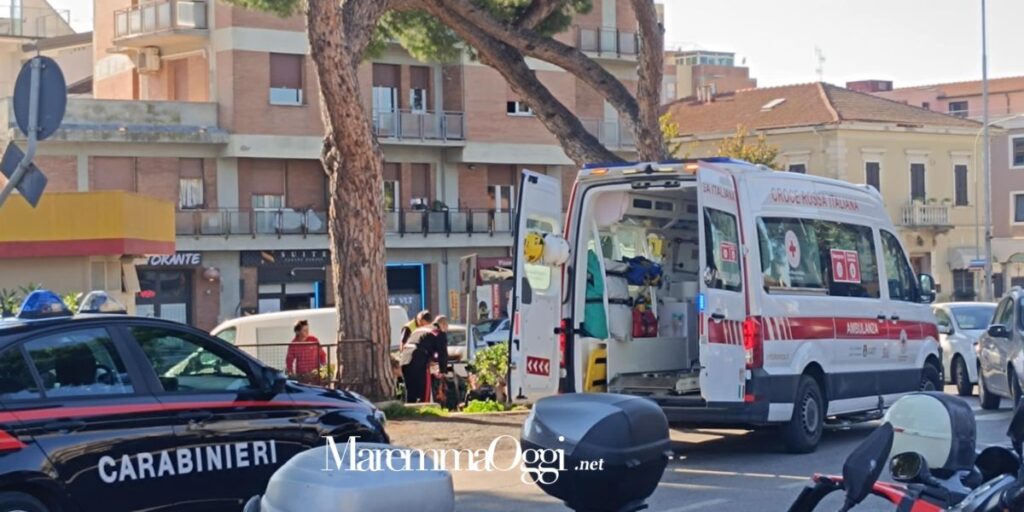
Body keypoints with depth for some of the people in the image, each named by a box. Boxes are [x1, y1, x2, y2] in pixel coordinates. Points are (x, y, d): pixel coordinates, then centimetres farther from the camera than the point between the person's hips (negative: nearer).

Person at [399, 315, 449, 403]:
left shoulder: (419, 330, 31)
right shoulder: (440, 334, 8)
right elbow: (443, 354, 4)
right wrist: (442, 371, 16)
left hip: (404, 361, 7)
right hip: (419, 363, -7)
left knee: (410, 394, 16)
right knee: (424, 395, -2)